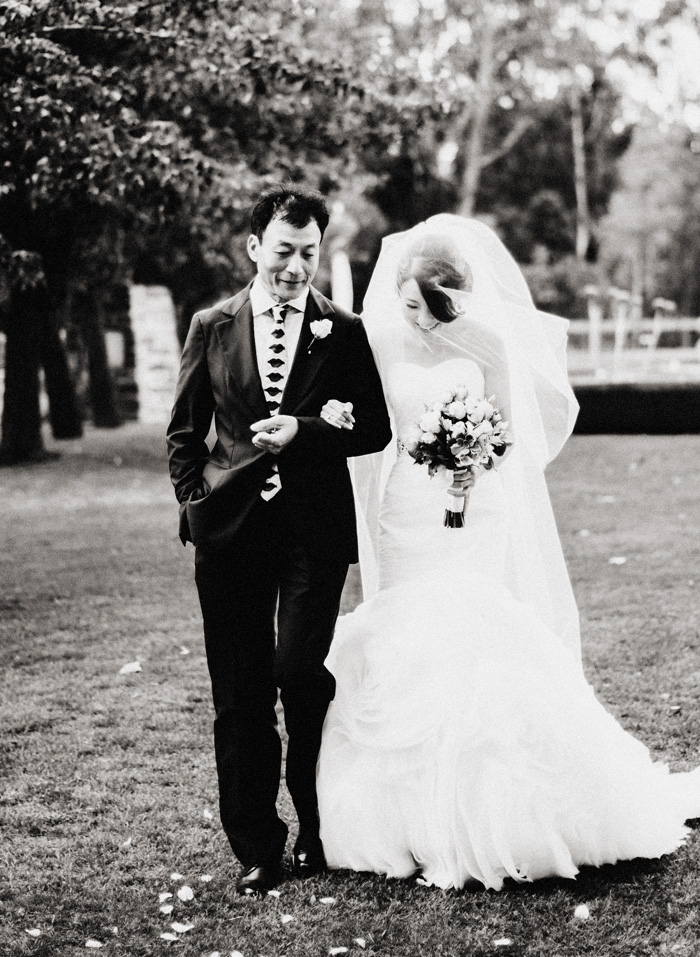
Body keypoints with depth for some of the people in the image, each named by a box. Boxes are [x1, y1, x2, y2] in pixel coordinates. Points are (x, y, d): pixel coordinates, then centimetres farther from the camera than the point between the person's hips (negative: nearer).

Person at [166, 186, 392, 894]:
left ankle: (317, 828, 15)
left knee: (299, 672, -11)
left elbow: (375, 429, 2)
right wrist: (195, 501, 3)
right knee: (239, 696, 4)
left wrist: (303, 431, -12)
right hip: (230, 532, 2)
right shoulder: (211, 327, 9)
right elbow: (183, 431, 14)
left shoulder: (344, 332, 5)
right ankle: (255, 847, 16)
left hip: (314, 527, -2)